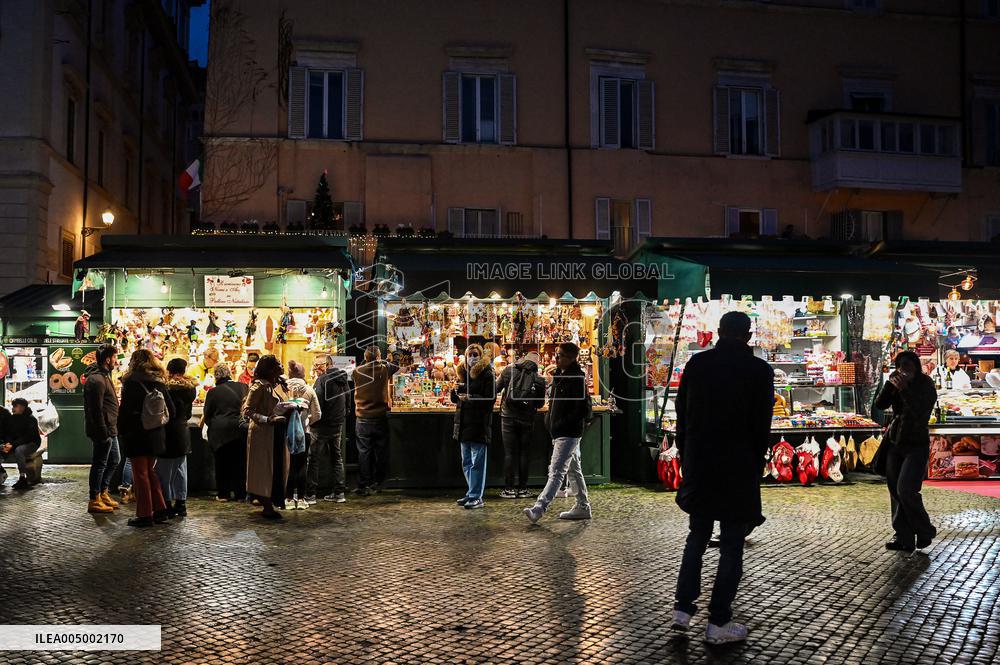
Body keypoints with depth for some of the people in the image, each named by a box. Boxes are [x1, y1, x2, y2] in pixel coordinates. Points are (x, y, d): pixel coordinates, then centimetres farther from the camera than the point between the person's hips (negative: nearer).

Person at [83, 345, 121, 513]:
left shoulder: (104, 376, 16)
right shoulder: (96, 380, -18)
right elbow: (96, 410, -23)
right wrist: (104, 433, -23)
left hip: (110, 430, 10)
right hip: (103, 430, -10)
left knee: (114, 460, 19)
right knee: (100, 464, -1)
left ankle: (103, 493, 29)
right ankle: (95, 501, 7)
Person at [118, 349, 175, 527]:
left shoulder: (131, 382, -10)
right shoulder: (159, 382, 6)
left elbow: (124, 410, -12)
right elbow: (171, 409, 7)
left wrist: (121, 432, -2)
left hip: (137, 435, -6)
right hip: (156, 436, 6)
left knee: (140, 474, 1)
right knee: (149, 472, 18)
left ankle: (144, 514, 4)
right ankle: (160, 509, 17)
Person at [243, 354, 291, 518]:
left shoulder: (281, 385, 11)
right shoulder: (259, 386, -13)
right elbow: (247, 411, -17)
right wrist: (268, 420, -26)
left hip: (279, 433, 8)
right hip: (263, 434, -8)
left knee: (279, 467, 11)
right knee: (265, 469, -1)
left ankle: (275, 500, 23)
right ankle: (267, 507, 5)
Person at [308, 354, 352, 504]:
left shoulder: (323, 379, -15)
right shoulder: (343, 380, 8)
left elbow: (316, 402, -19)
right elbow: (348, 401, 15)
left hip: (322, 425, -7)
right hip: (338, 425, 7)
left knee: (314, 459, 0)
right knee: (337, 458, 14)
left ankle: (310, 494, 1)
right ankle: (339, 492, 15)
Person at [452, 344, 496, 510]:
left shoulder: (487, 374, -6)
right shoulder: (463, 373, 15)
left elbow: (491, 398, -14)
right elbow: (455, 398, 20)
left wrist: (470, 398, -20)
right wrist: (455, 391, -2)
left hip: (479, 424, -8)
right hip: (463, 423, 8)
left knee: (477, 462, -4)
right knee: (466, 462, 14)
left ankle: (476, 497, 1)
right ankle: (472, 493, 25)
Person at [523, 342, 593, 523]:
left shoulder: (577, 379, -16)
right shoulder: (559, 376, 13)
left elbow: (583, 409, -21)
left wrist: (560, 426, -20)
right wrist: (550, 421, 10)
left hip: (569, 434, -10)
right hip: (561, 433, 10)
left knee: (556, 472, -12)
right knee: (574, 470, 17)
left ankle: (538, 509, -17)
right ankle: (583, 507, 27)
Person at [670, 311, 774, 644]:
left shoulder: (696, 363, 1)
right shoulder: (759, 370, -6)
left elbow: (681, 414, 3)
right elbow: (762, 425, -5)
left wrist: (686, 459, 11)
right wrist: (755, 466, 7)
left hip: (698, 466, 3)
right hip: (738, 467, -3)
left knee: (697, 535, 18)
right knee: (731, 544, 6)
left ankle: (683, 608, 15)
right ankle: (718, 622, 9)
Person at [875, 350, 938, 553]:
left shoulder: (926, 386, -8)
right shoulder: (896, 385, 7)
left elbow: (921, 412, -23)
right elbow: (880, 404, -3)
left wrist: (904, 389, -30)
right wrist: (890, 384, -14)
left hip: (916, 446, -6)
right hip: (894, 443, 6)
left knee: (905, 490, -16)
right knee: (895, 491, 3)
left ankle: (925, 532, 6)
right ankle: (904, 538, 8)